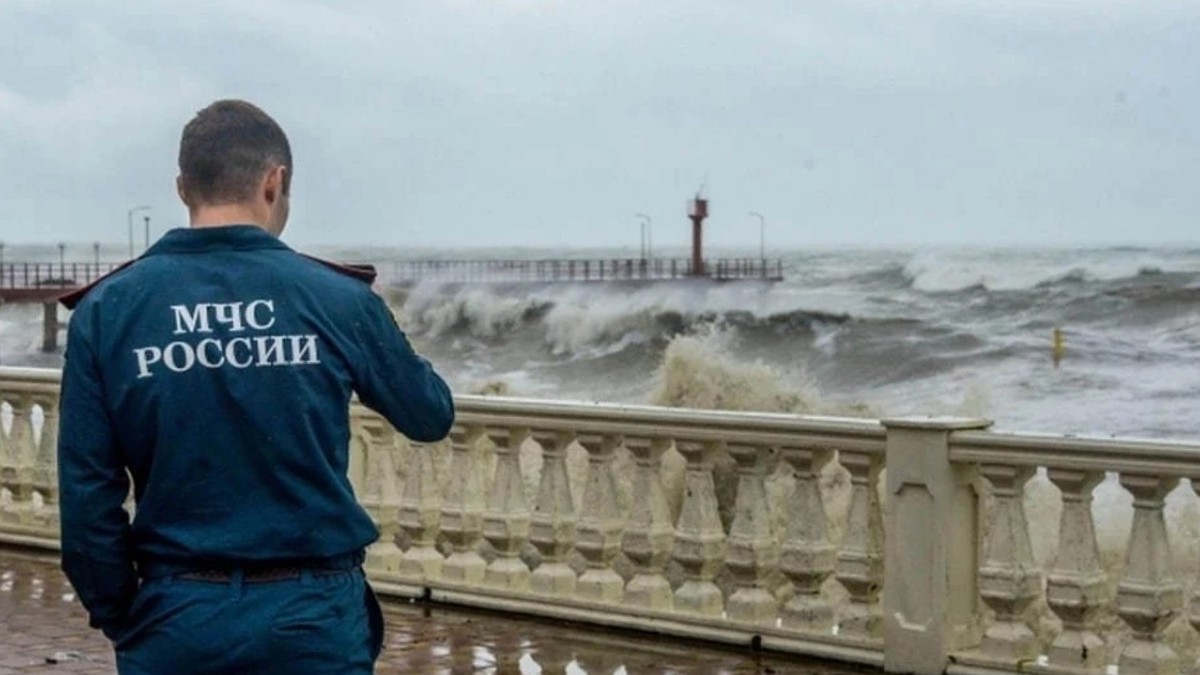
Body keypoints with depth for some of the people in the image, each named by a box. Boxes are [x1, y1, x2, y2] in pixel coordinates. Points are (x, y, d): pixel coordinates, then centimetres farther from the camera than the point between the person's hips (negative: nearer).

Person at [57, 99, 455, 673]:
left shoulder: (106, 310, -3)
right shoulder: (339, 300, -5)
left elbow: (87, 494, -4)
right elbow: (432, 417, 11)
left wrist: (117, 616, 9)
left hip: (174, 620, 1)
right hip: (314, 619, -1)